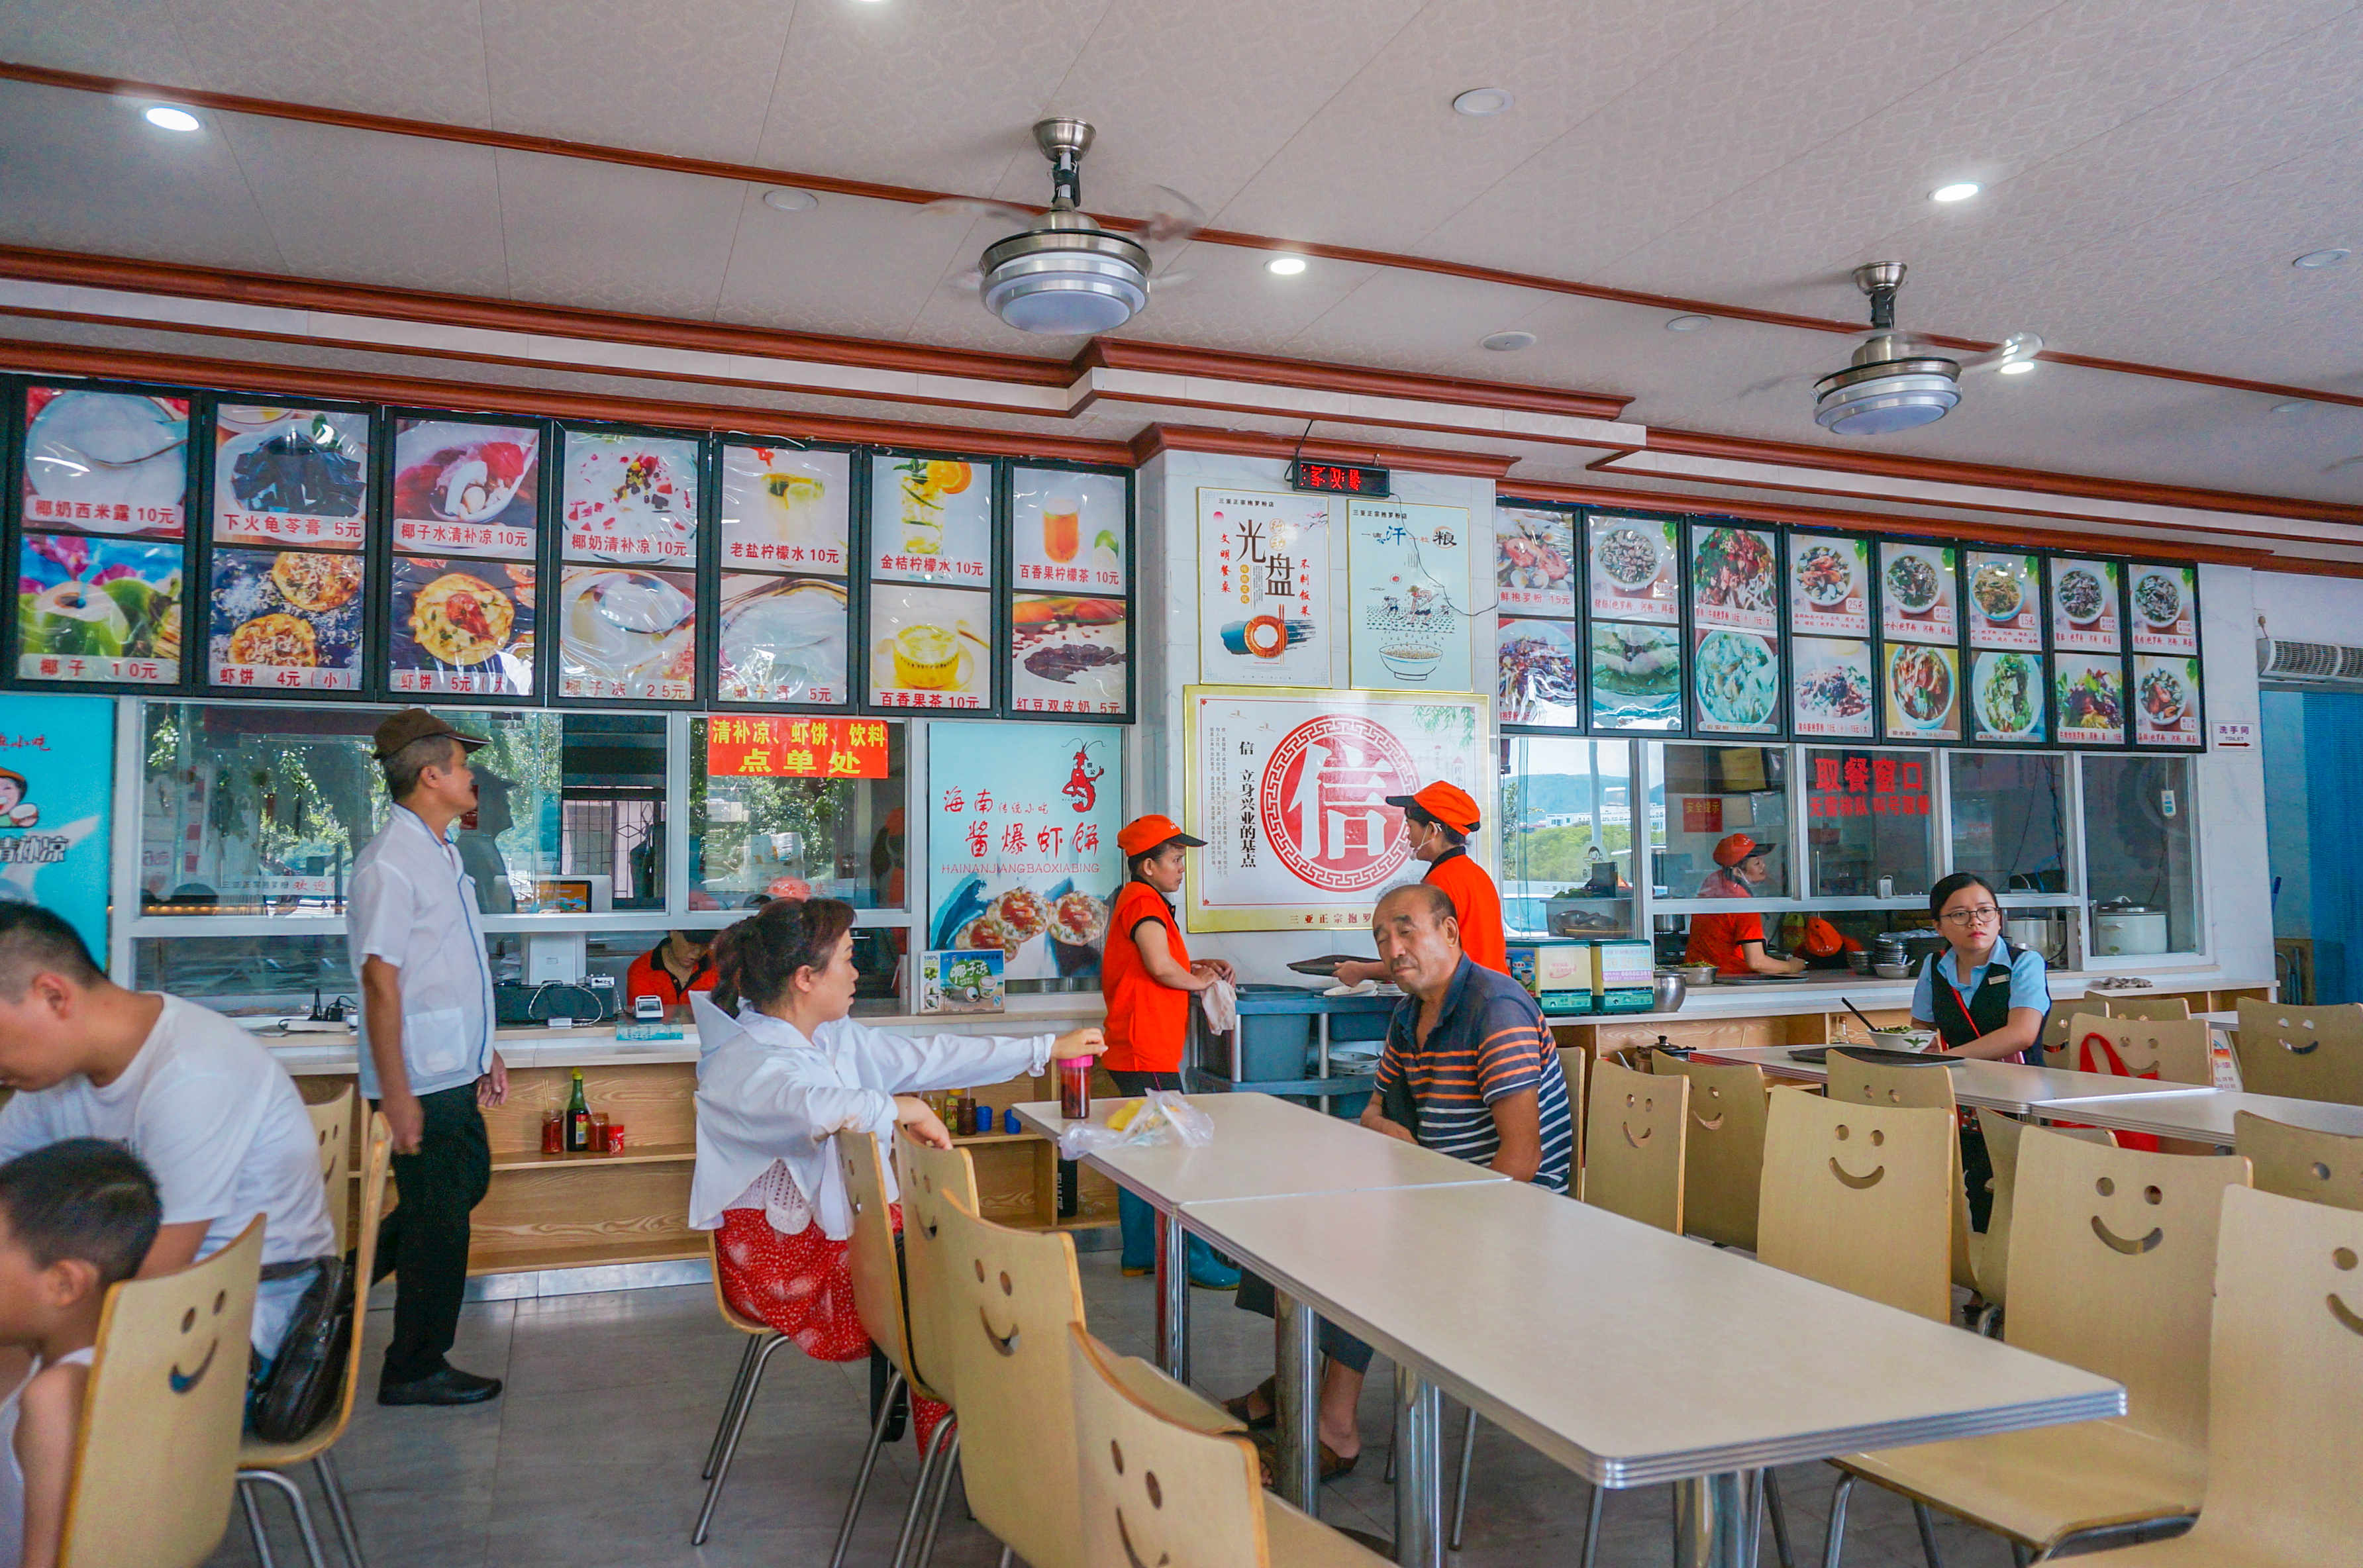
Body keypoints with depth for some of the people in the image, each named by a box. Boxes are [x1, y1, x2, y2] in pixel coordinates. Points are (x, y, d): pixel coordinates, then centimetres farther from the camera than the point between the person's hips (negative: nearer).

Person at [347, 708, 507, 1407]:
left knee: (468, 1184, 21)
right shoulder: (390, 863, -18)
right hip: (421, 1080, -9)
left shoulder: (443, 854, 12)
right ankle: (416, 1370, 18)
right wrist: (396, 1094, -22)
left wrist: (484, 1052, 20)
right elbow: (381, 982, -21)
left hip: (456, 1073, 9)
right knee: (438, 1217, 2)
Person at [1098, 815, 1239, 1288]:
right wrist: (1198, 980, -5)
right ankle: (1194, 1259, -1)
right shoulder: (1144, 901, -14)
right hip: (1146, 1054, -11)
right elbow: (1161, 968, -24)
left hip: (1133, 1052, 11)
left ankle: (1140, 1254, 22)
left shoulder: (1134, 899, 19)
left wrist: (1201, 966, 15)